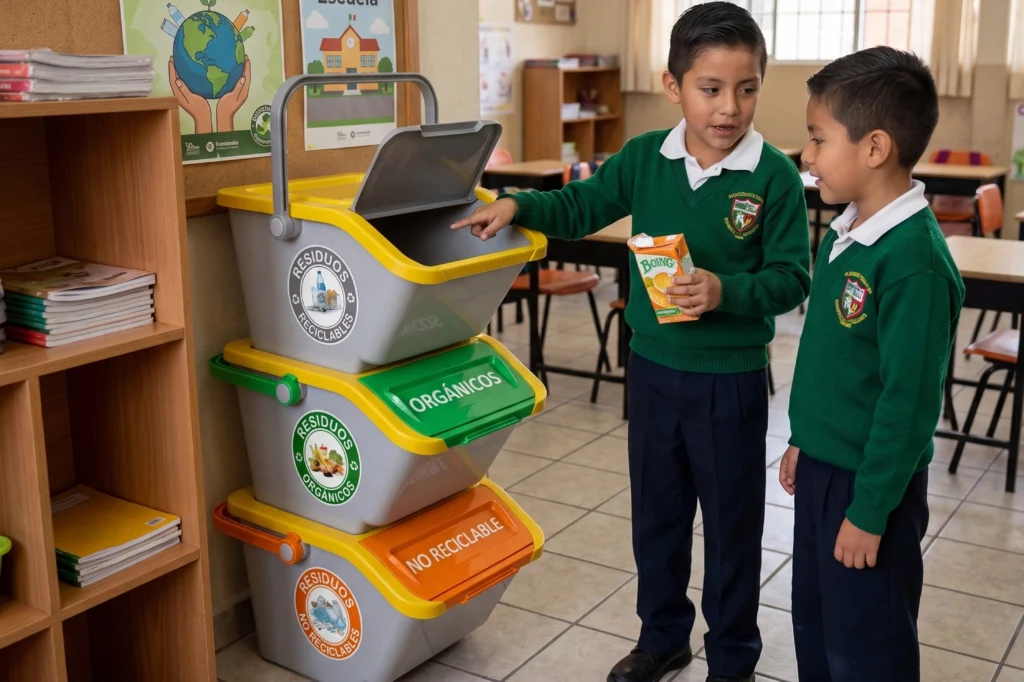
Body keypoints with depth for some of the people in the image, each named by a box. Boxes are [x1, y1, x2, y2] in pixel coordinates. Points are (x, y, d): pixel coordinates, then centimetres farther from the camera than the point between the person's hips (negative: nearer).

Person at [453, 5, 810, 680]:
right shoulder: (644, 157, -2)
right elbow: (579, 206, 10)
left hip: (732, 377, -4)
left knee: (732, 522, 11)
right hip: (653, 366, 4)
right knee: (655, 511, 19)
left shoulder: (775, 176, -14)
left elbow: (792, 277, -13)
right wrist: (517, 204, -5)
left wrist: (726, 291, -29)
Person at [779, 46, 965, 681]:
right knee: (813, 625, 23)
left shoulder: (915, 262, -25)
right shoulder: (843, 233, 2)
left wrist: (870, 511, -18)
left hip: (872, 484, -8)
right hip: (821, 466, 8)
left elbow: (909, 401, -23)